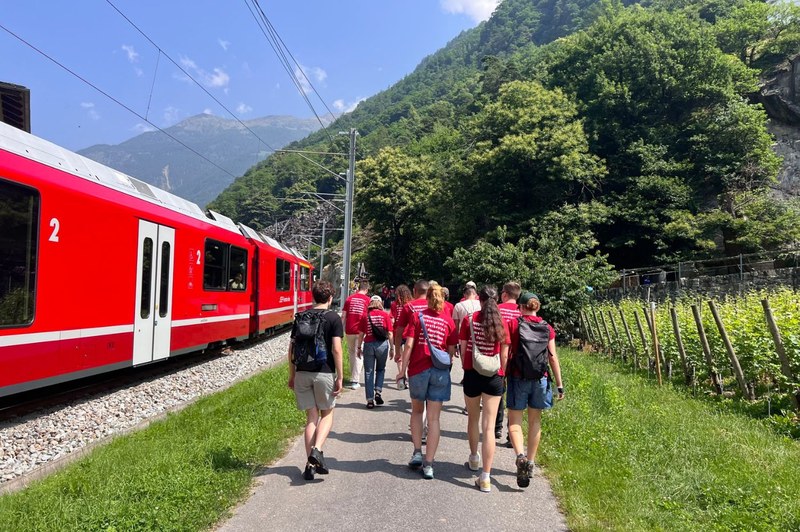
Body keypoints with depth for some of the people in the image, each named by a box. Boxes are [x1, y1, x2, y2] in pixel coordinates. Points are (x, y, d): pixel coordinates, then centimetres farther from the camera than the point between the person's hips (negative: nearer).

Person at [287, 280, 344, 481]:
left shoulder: (300, 317, 7)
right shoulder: (333, 318, -5)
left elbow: (291, 348, 7)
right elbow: (336, 349, -12)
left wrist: (292, 375, 16)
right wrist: (340, 377, -7)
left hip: (302, 373, 3)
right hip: (324, 373, -3)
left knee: (311, 417, 11)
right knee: (327, 414, 14)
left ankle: (310, 464, 9)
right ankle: (317, 450, -8)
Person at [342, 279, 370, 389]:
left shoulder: (349, 299, 7)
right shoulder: (368, 300, -1)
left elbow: (343, 316, 7)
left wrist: (342, 330, 13)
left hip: (349, 331, 3)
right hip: (361, 331, -3)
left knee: (351, 352, 19)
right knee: (358, 355, 2)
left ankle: (353, 377, 26)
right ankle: (354, 381, 0)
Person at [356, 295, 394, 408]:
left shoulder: (365, 316, 1)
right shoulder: (385, 315, 0)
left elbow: (361, 334, 2)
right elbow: (390, 333, -1)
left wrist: (359, 348, 12)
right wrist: (392, 348, 7)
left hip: (368, 345, 0)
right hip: (382, 344, 0)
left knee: (368, 372, 7)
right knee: (380, 369, 21)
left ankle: (370, 400, 7)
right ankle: (378, 392, 7)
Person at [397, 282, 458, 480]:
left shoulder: (417, 316, -2)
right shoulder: (448, 321, 1)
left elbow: (409, 345, -7)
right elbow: (451, 350, 4)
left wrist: (403, 369, -2)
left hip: (418, 369, 0)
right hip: (440, 372, 0)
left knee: (417, 411, 22)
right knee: (434, 418, 5)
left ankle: (417, 452, 14)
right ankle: (428, 464, 6)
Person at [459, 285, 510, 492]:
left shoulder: (469, 320, -5)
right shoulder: (502, 324, -4)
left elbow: (463, 350, -3)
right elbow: (504, 355, -1)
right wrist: (501, 374, 11)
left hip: (472, 374, 0)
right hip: (494, 377, 0)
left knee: (473, 419, 22)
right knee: (488, 426, 0)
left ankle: (474, 458, 42)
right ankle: (486, 477, -2)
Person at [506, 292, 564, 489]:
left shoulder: (513, 325, -5)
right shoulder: (547, 328, 3)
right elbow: (553, 358, 1)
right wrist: (559, 384, 6)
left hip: (518, 378, -3)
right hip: (540, 378, 3)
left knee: (514, 421, 6)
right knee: (535, 422, 15)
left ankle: (520, 456, -18)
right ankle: (530, 463, 23)